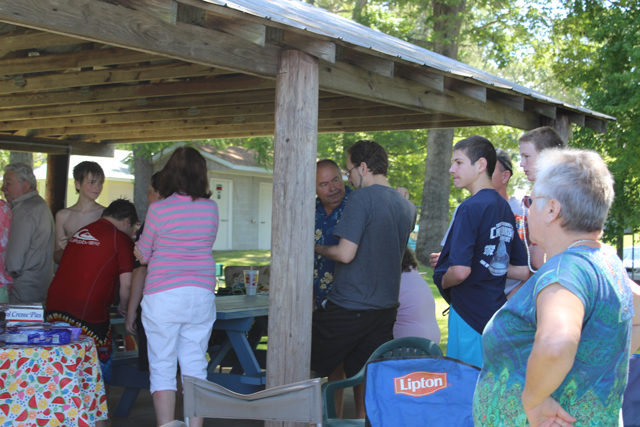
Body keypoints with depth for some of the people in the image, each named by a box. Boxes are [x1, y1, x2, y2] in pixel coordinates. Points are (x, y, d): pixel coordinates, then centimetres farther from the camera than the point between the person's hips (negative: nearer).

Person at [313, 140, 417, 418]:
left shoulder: (362, 198, -14)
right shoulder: (408, 207, 10)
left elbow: (346, 254, -20)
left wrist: (316, 248, -2)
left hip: (347, 308, -7)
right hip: (385, 308, 7)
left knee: (304, 367, 7)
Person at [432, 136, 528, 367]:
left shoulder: (471, 208, -16)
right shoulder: (505, 207, 9)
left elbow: (461, 271, -24)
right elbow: (523, 271, 13)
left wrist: (443, 281, -4)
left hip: (470, 317, -8)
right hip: (497, 312, 8)